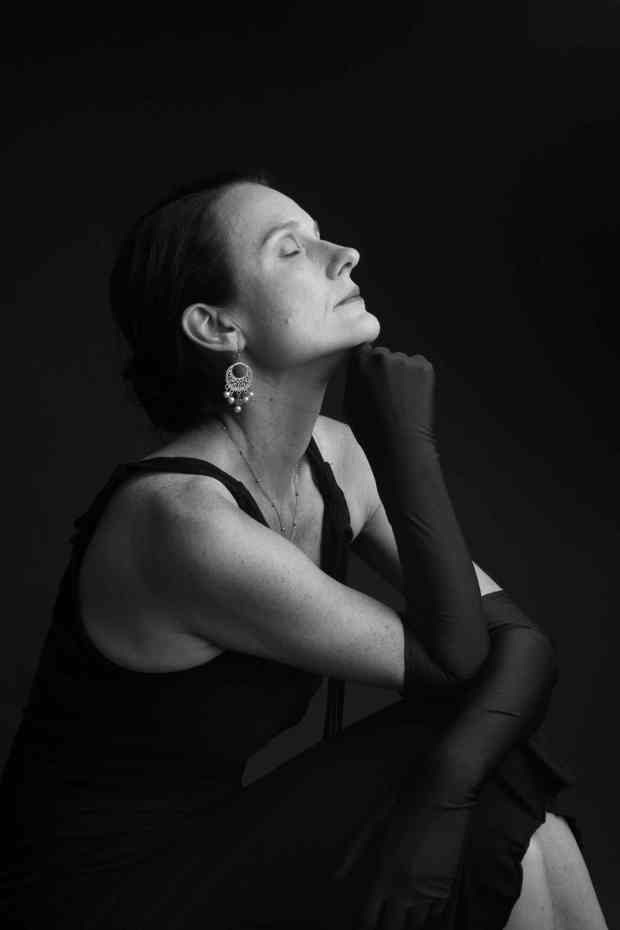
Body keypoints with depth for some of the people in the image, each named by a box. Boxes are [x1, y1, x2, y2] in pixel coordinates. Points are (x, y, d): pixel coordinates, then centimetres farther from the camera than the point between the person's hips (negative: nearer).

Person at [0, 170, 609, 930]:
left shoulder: (334, 457, -4)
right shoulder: (184, 519, -29)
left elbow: (521, 642, -7)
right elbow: (455, 663, -20)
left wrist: (444, 785, -25)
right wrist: (406, 446, -24)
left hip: (213, 851, 6)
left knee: (531, 842, -10)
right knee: (513, 858, -13)